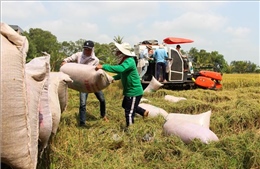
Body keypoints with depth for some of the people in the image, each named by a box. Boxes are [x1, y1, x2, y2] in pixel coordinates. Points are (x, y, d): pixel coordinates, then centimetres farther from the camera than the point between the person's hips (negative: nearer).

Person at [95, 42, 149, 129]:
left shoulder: (129, 61, -25)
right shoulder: (124, 61, 5)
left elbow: (120, 69, -44)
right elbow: (122, 73, 22)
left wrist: (103, 66, -41)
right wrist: (113, 78, 6)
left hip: (134, 92, -10)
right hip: (129, 90, 10)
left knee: (129, 113, -1)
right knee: (125, 105, 31)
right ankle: (144, 112, 44)